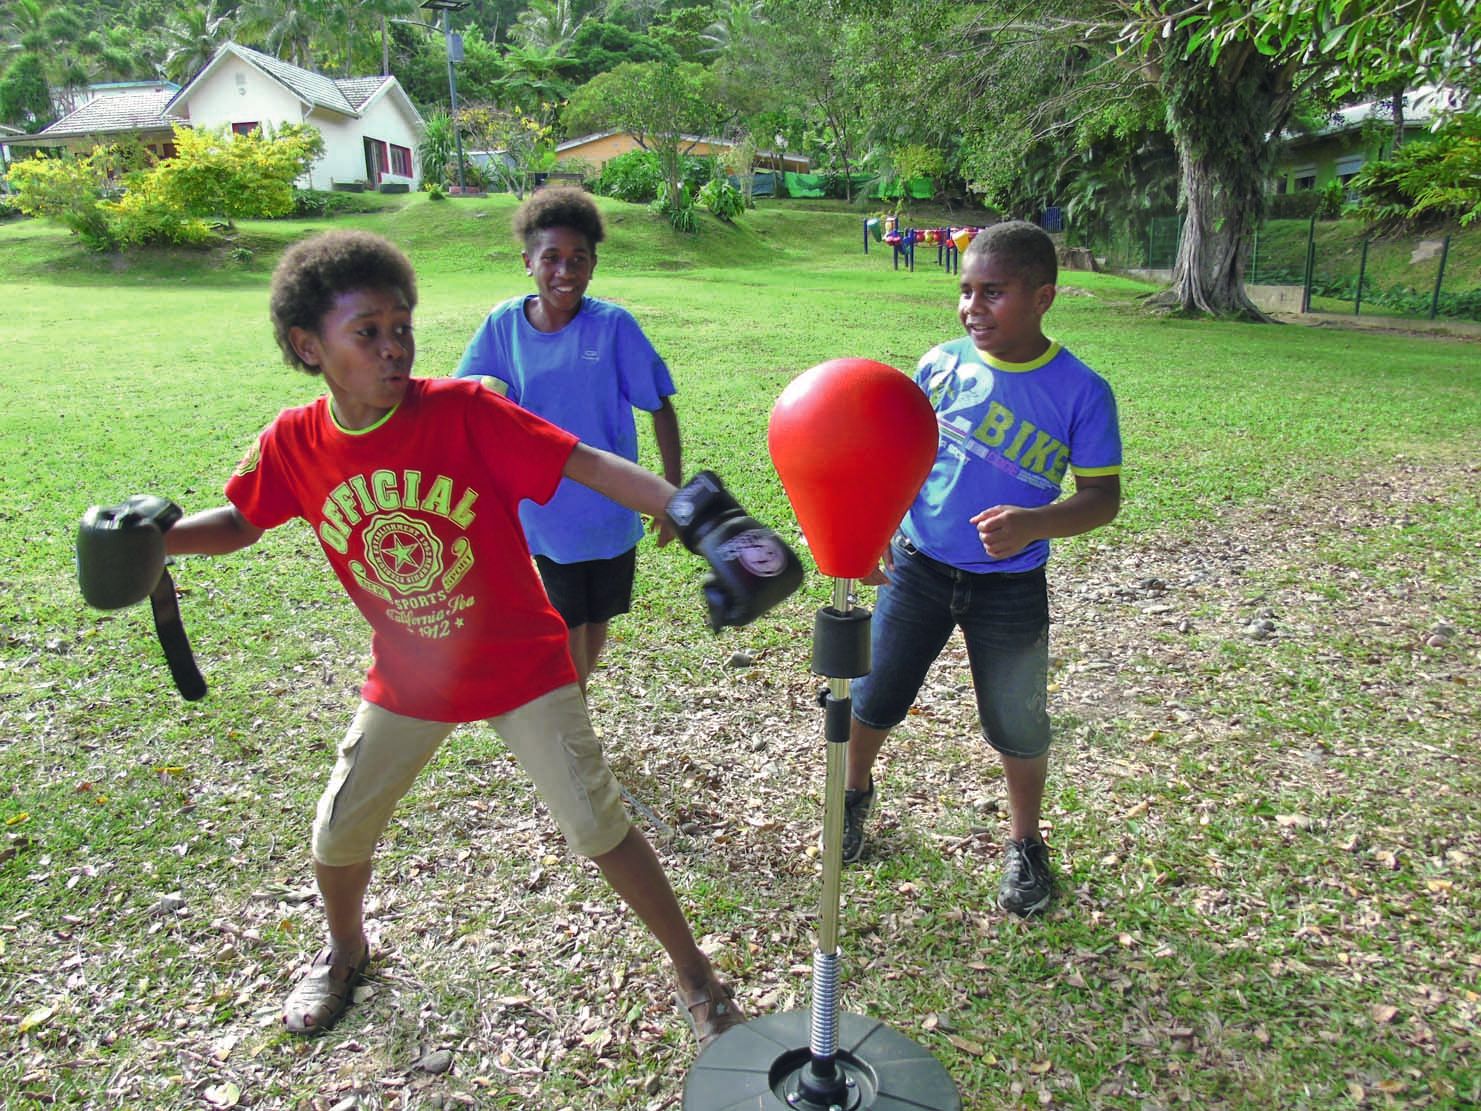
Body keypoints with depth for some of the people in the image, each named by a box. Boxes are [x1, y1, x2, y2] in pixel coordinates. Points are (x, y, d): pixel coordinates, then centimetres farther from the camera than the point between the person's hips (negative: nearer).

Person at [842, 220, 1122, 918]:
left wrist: (1034, 524, -28)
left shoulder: (1080, 392, -12)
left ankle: (1026, 846, 38)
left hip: (1010, 589, -2)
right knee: (873, 697, 12)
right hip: (918, 569, 2)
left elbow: (1102, 497, -9)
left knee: (1017, 728, 12)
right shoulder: (940, 365, -6)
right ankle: (856, 792, 43)